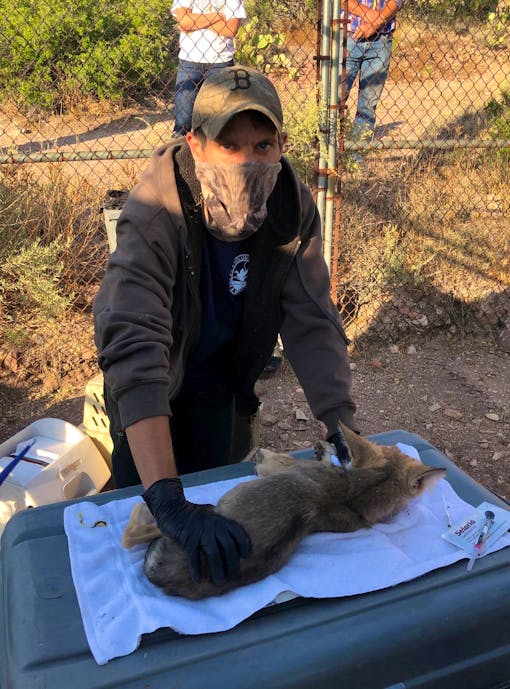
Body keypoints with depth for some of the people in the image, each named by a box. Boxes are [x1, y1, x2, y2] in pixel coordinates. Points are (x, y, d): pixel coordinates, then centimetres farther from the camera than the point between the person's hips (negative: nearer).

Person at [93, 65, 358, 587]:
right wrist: (166, 500, -56)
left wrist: (342, 430, -31)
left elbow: (312, 322, -22)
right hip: (149, 371, -3)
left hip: (219, 366, 3)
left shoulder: (292, 206, -25)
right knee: (138, 490, 8)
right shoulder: (154, 215, -39)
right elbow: (135, 351, -49)